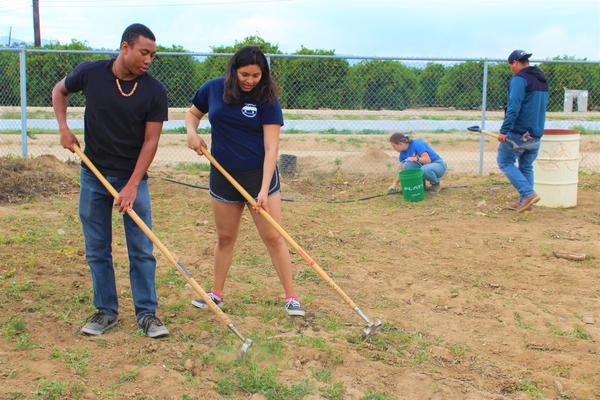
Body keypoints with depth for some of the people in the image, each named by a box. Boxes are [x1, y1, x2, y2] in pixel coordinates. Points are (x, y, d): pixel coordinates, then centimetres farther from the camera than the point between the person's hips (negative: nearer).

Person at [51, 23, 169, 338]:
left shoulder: (154, 91, -10)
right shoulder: (90, 73, -6)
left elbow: (150, 141, -10)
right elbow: (59, 91, 15)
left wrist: (132, 185, -16)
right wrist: (64, 128, 0)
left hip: (132, 177, -1)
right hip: (93, 175, 2)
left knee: (142, 250, 0)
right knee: (97, 250, 8)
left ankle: (147, 313, 11)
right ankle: (105, 311, 21)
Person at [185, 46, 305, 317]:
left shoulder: (267, 100, -12)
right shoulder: (213, 89, -3)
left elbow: (271, 147, -17)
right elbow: (192, 113, 17)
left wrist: (264, 189, -26)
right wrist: (191, 132, -6)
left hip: (259, 175, -3)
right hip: (223, 175, 3)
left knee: (273, 237, -1)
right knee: (225, 237, 13)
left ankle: (291, 297, 6)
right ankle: (216, 294, 26)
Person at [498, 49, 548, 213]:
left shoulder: (519, 78, -12)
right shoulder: (542, 80, 17)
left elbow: (513, 107, -22)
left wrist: (504, 130, -24)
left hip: (518, 133, -8)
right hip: (536, 135, 8)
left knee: (505, 162, 3)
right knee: (526, 167, 15)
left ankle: (528, 193, -9)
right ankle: (524, 201, 13)